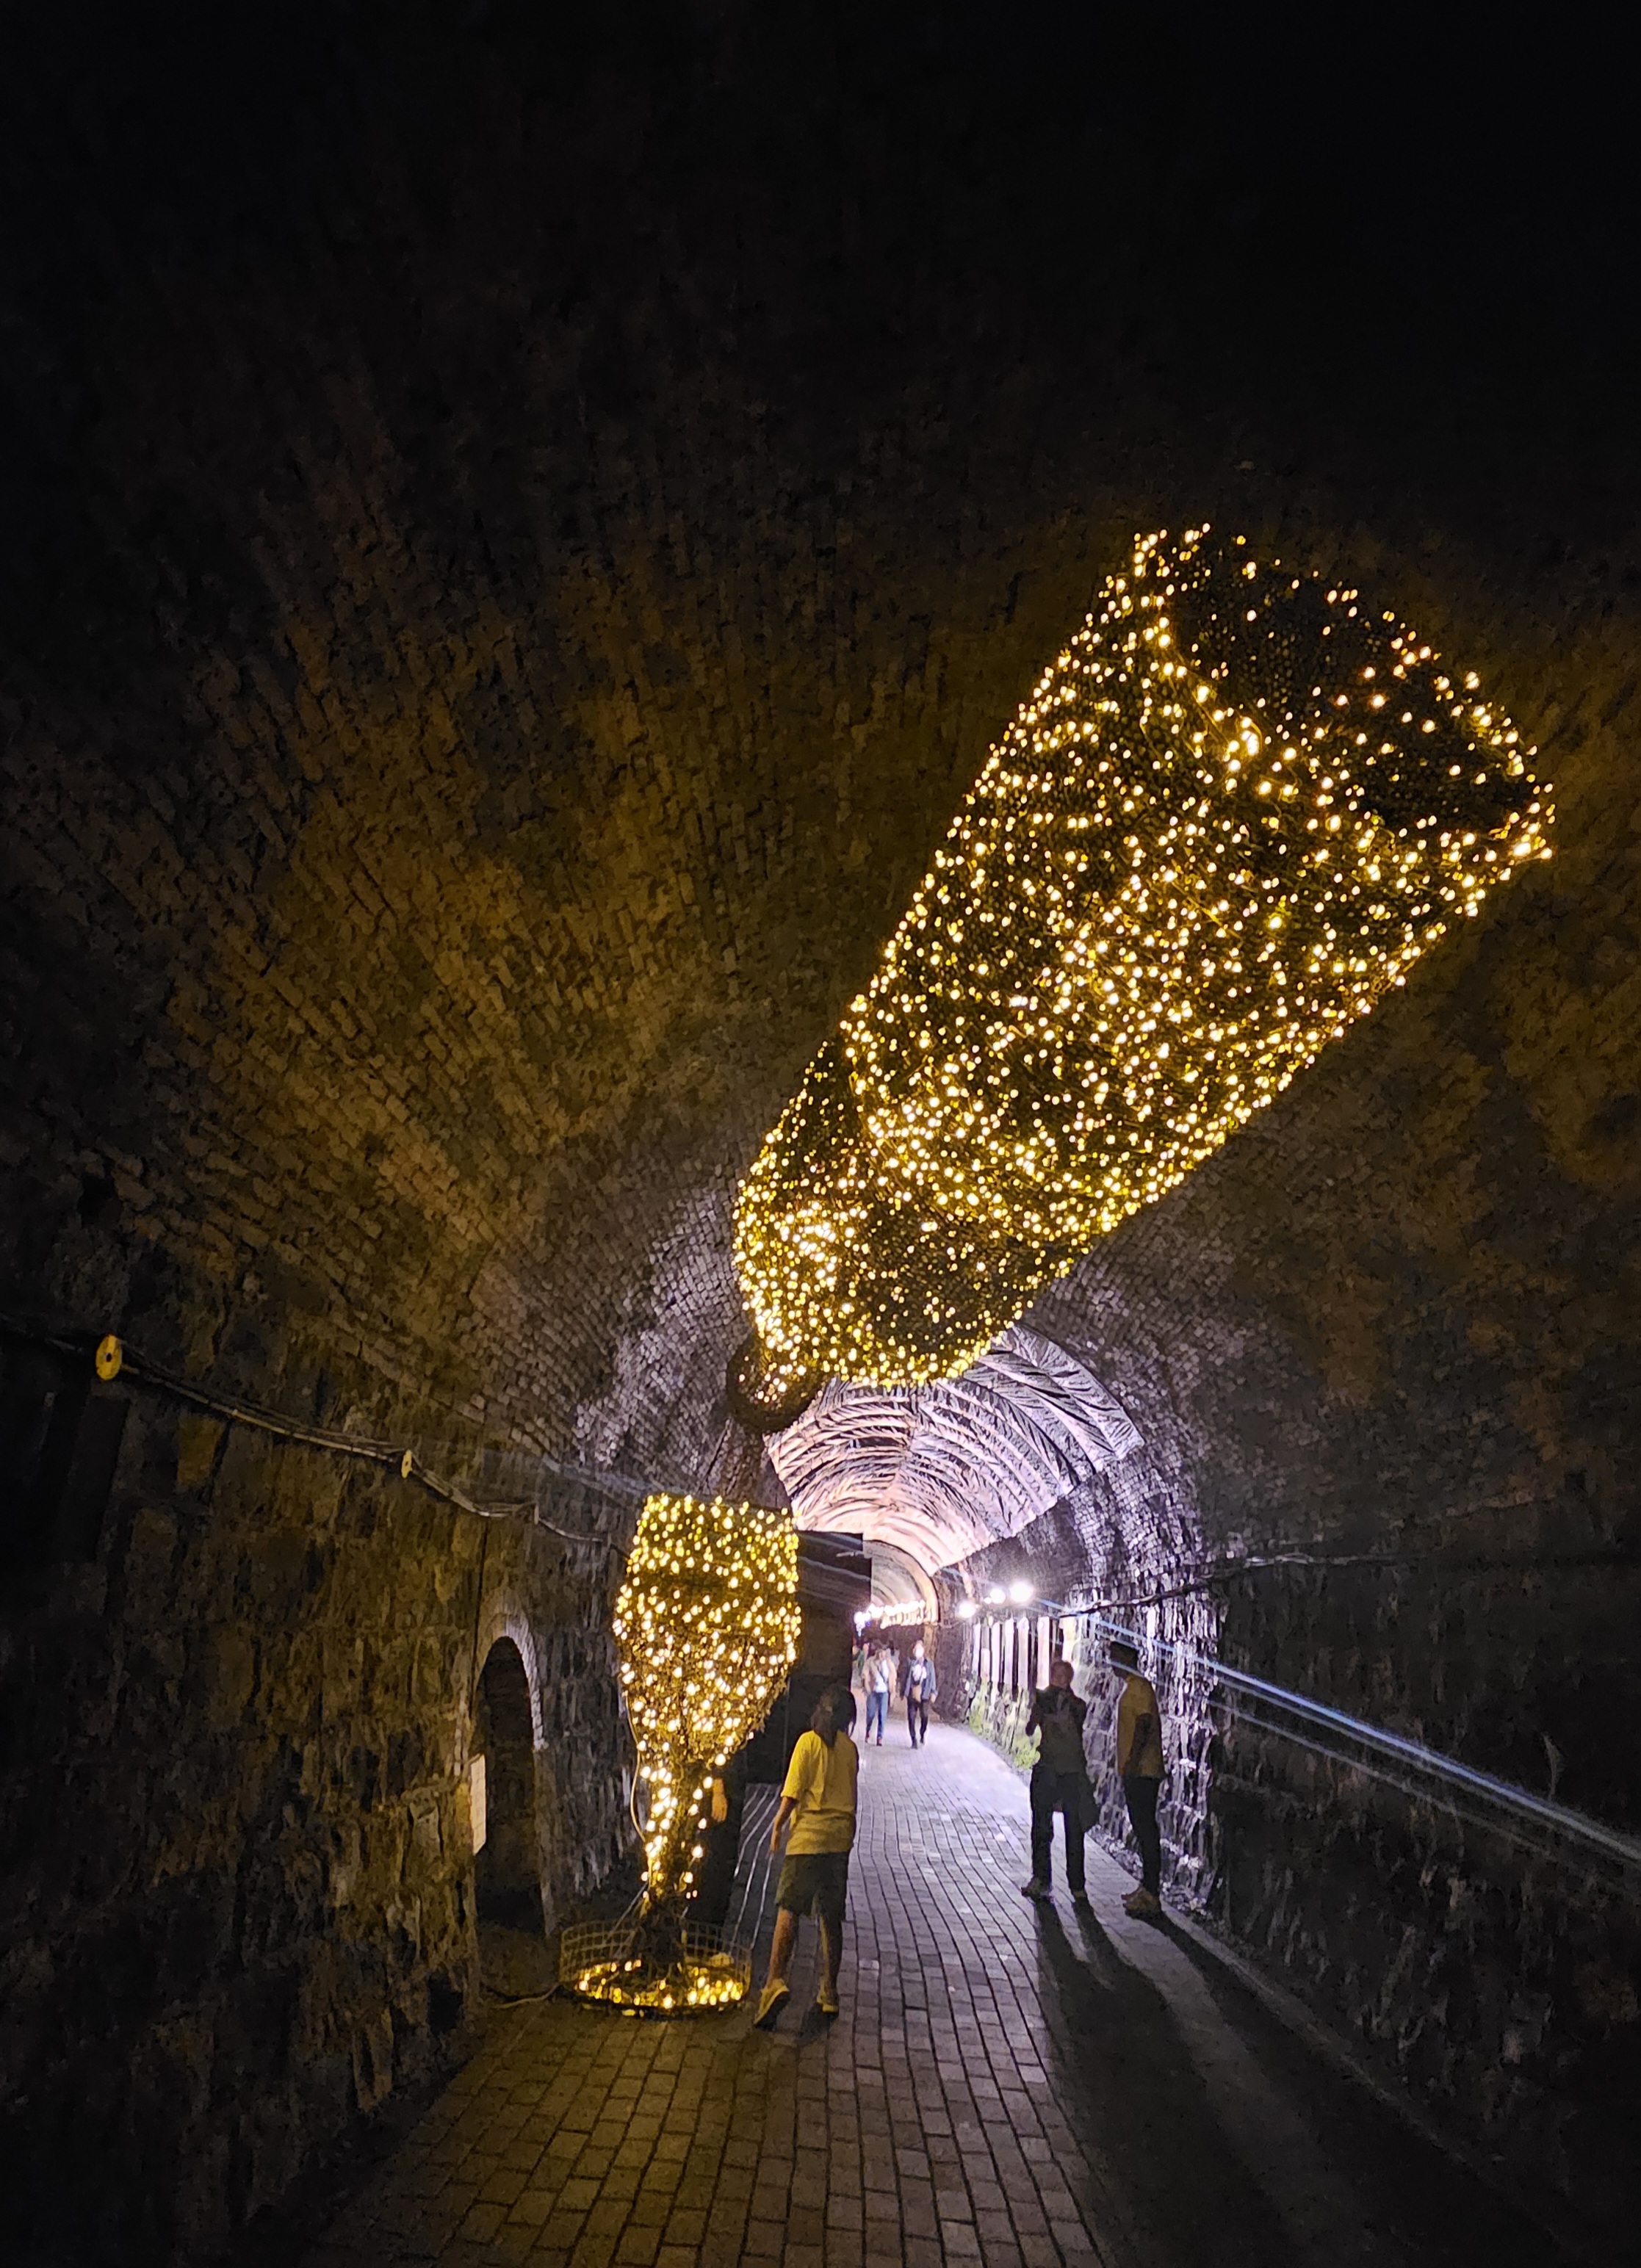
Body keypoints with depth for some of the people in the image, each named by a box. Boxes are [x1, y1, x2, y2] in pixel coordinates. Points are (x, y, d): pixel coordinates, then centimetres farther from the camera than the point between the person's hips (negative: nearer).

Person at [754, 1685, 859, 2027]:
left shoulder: (809, 1741, -6)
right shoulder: (850, 1748, 8)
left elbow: (793, 1792, -10)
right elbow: (850, 1796, 15)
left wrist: (777, 1827, -2)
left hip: (809, 1836, -5)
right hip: (840, 1837, 5)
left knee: (788, 1911, -7)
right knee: (831, 1918, 12)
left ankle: (776, 1982, -23)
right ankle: (829, 1994, 16)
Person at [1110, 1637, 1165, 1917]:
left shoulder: (1141, 1687, -13)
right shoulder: (1130, 1687, 18)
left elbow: (1144, 1726, -22)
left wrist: (1133, 1761, -27)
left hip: (1142, 1770, -10)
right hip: (1133, 1771, 10)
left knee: (1146, 1829, -8)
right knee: (1142, 1828, 15)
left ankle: (1151, 1894, -6)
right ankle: (1147, 1887, 22)